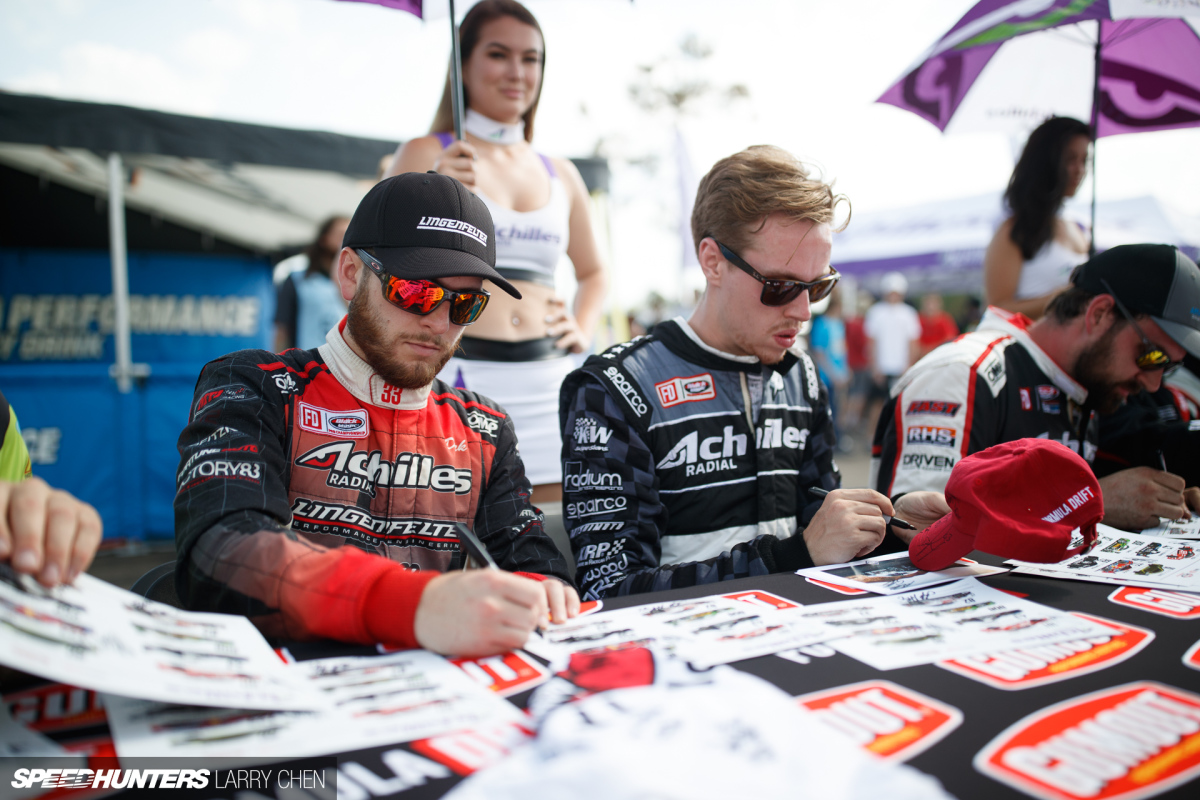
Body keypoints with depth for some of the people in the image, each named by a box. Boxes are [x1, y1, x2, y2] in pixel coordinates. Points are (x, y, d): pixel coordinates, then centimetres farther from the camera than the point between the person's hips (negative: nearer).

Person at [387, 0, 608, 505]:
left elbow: (592, 272, 30)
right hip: (460, 374, -3)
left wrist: (583, 331, 11)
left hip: (550, 385, 4)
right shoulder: (425, 155, 5)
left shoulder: (561, 175, 16)